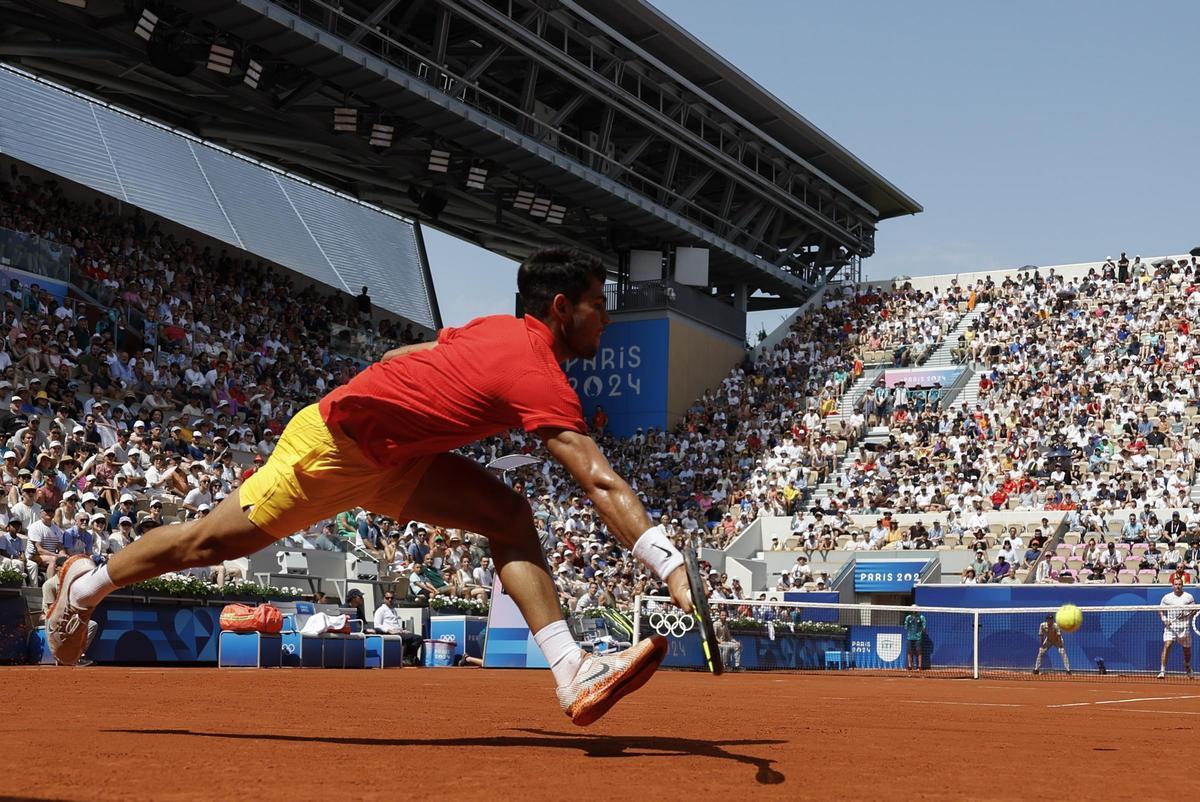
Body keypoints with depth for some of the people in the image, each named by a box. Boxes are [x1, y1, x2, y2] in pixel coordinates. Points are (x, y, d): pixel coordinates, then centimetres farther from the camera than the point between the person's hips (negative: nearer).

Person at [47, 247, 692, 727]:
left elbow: (399, 357, 12)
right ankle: (87, 585, 32)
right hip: (330, 444, -9)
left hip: (392, 459, 9)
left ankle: (572, 674, -17)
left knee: (510, 517, -9)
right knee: (211, 542, 7)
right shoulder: (541, 379, -27)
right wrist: (668, 564, -36)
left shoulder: (503, 329, 0)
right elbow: (601, 483, -34)